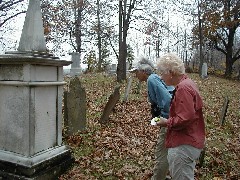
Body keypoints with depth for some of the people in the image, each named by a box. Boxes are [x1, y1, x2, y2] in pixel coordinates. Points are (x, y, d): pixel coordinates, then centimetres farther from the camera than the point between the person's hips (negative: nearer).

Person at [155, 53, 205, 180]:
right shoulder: (186, 83, 11)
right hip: (186, 142, 11)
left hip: (184, 145, -11)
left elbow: (186, 118, -27)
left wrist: (167, 123, -13)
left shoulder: (183, 88, -22)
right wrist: (169, 120, 12)